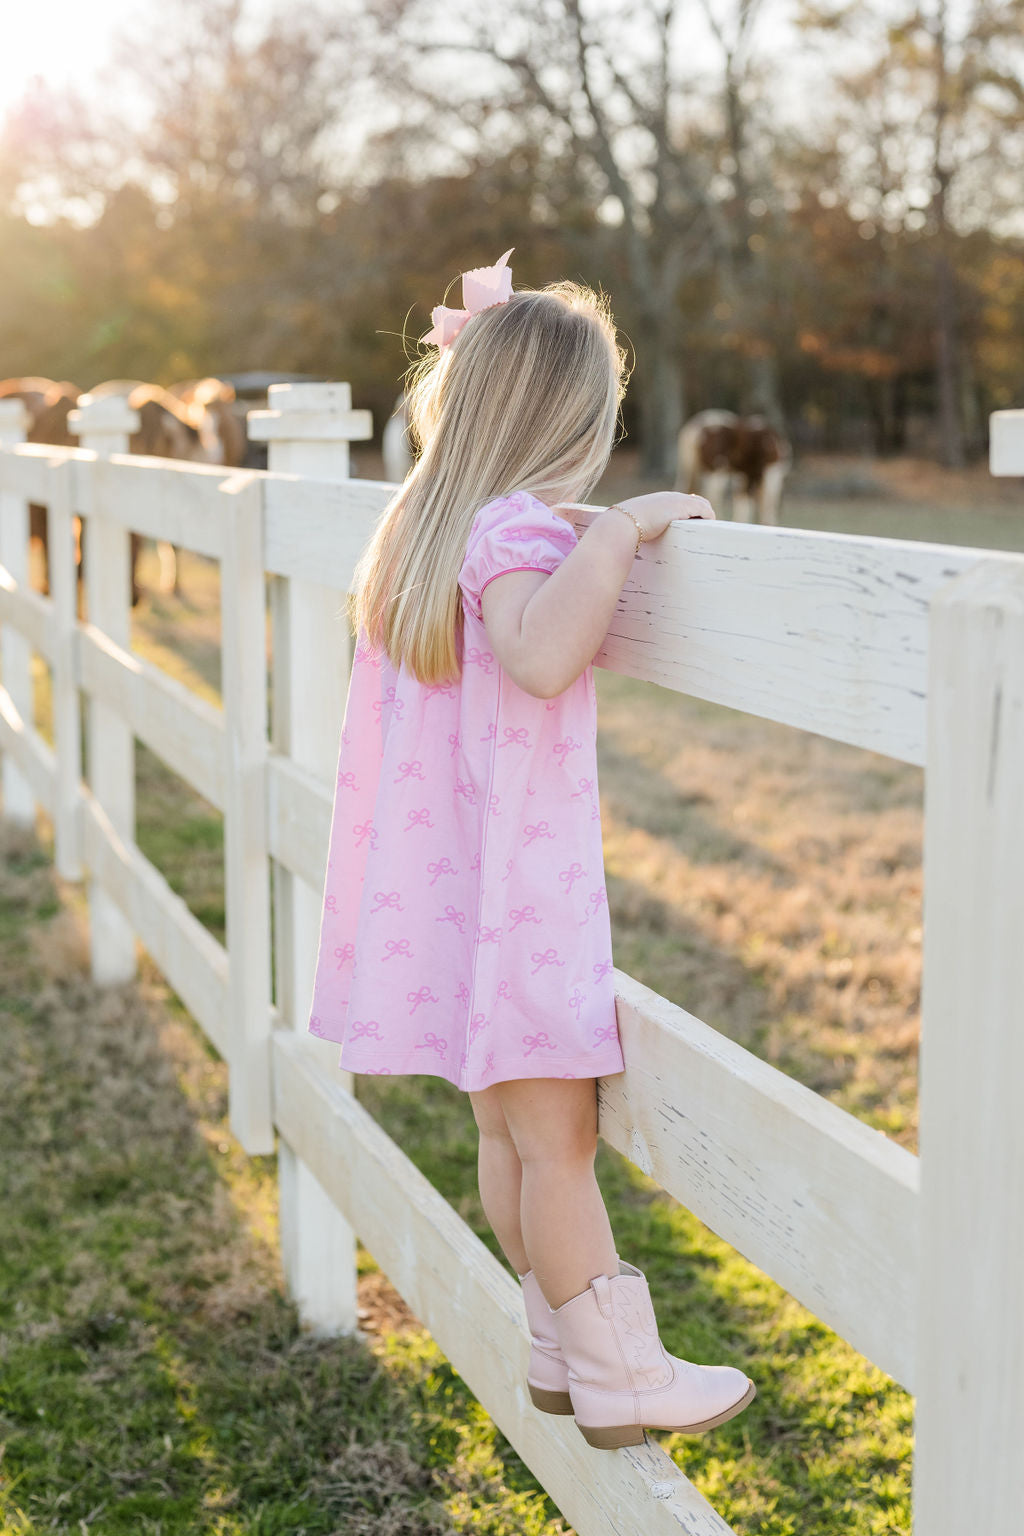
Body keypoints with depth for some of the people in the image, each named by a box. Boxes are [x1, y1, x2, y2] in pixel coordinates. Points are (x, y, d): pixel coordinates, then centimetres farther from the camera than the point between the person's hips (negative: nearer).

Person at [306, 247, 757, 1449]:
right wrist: (614, 535, -31)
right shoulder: (515, 532, -18)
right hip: (513, 888, -9)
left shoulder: (424, 526, 11)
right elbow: (540, 654, -38)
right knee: (557, 1135, -1)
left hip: (451, 886, 9)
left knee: (511, 1131, 16)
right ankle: (619, 1378, 9)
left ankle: (561, 1350, 28)